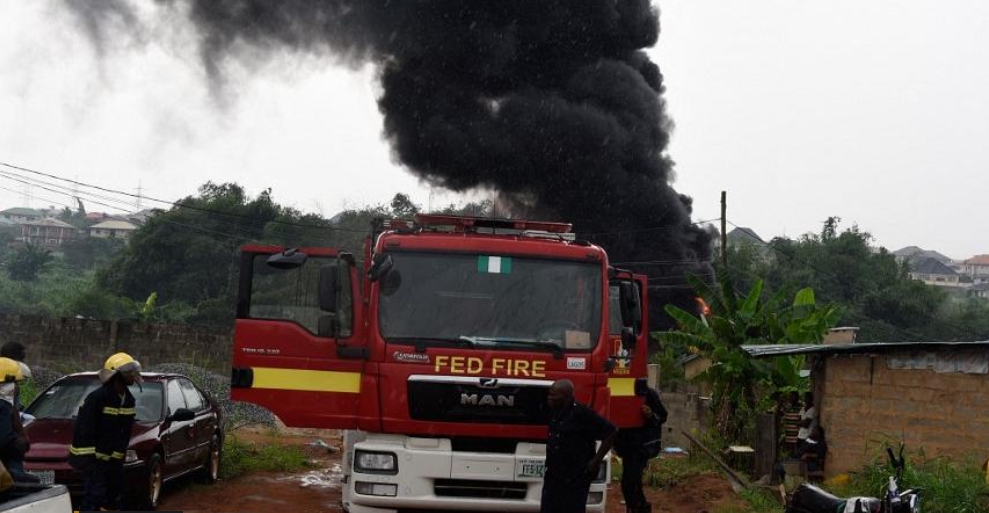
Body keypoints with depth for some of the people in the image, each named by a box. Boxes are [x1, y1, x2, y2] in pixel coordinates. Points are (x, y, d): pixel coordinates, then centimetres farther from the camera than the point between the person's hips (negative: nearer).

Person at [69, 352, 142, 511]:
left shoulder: (129, 399, 6)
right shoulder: (97, 397, -19)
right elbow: (84, 428, -20)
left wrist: (120, 454, 9)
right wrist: (87, 458, -21)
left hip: (113, 458, 8)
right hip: (93, 456, -8)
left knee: (115, 493, 16)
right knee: (95, 493, -16)